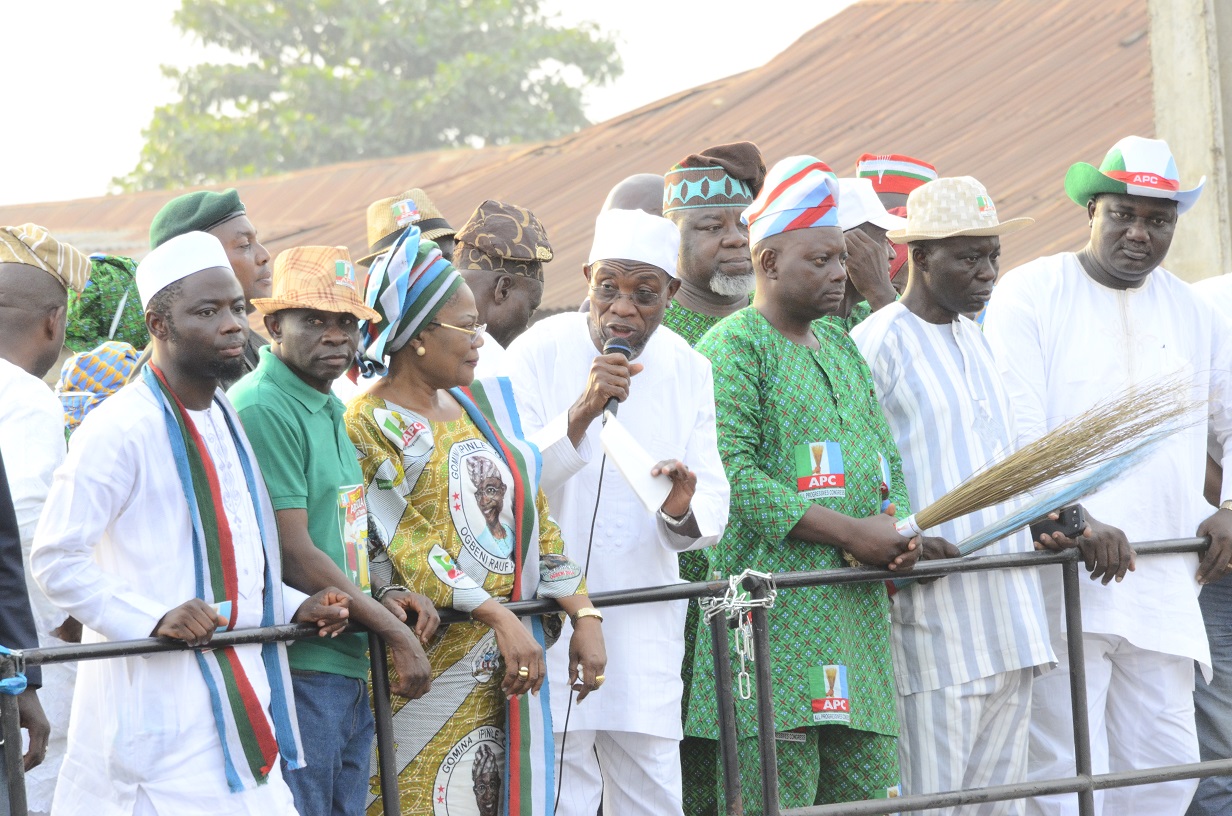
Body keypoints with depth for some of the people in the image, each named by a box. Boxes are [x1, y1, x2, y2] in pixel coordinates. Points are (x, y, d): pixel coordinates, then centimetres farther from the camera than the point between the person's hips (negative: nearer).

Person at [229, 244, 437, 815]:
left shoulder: (329, 409, 18)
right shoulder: (261, 409, -13)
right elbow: (293, 553, -16)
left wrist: (384, 598, 6)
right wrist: (392, 630, -10)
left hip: (349, 670, 10)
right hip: (294, 670, -10)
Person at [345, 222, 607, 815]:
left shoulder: (480, 405, 15)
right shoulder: (368, 425, -7)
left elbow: (536, 518, 13)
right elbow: (407, 548, -16)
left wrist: (584, 615, 2)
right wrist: (500, 617, -22)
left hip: (508, 672, 7)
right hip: (431, 671, -7)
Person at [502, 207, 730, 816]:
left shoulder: (687, 370, 7)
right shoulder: (539, 352, -5)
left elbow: (713, 507, 7)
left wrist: (683, 515, -17)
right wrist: (580, 415, -27)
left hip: (646, 624, 4)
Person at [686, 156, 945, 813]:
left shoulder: (840, 346, 21)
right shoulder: (732, 347, -6)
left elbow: (884, 454, 25)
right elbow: (731, 476, -16)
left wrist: (897, 525, 1)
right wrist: (852, 533, -16)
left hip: (859, 606, 8)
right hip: (775, 605, -8)